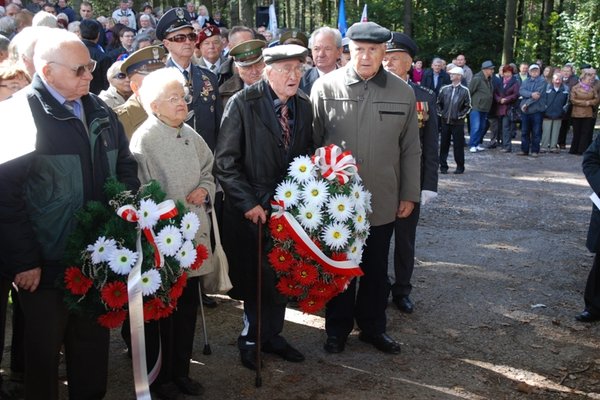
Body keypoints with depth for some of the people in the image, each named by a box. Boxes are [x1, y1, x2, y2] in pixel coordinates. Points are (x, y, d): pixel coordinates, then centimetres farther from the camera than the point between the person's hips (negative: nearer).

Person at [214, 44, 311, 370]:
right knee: (255, 279, 7)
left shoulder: (304, 105, 4)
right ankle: (251, 339, 28)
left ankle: (271, 335, 31)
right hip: (252, 210, -4)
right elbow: (225, 162, -12)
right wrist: (248, 203, -16)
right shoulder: (242, 103, -12)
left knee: (280, 277, 12)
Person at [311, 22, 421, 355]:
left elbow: (410, 150, 5)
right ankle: (338, 328, 32)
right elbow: (311, 142, -2)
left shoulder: (403, 93, -1)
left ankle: (373, 326, 35)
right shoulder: (325, 87, -7)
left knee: (377, 269, 16)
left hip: (383, 201, 2)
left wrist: (410, 195, 4)